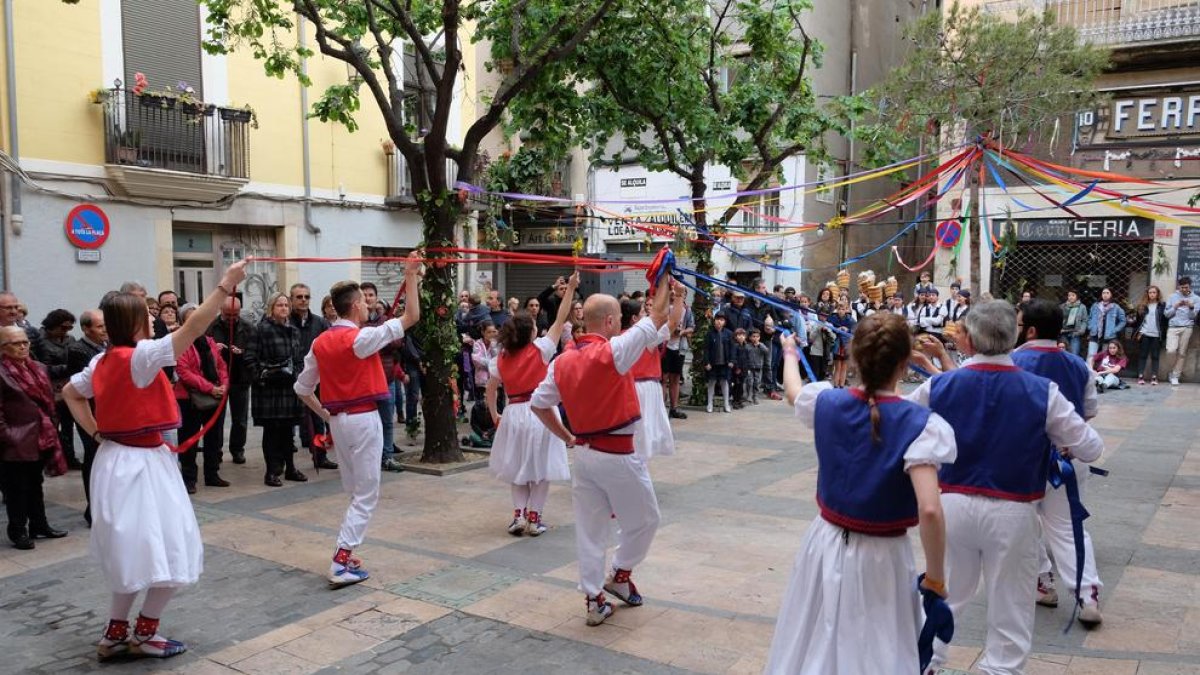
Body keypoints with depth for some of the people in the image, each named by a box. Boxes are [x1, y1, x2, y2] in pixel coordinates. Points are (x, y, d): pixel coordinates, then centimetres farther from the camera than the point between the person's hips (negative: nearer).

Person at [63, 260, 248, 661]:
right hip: (141, 465, -9)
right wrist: (227, 284, -28)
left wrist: (96, 433, 16)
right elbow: (193, 329, -27)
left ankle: (115, 635, 23)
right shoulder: (141, 356, -19)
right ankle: (144, 634, 13)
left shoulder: (102, 361, 7)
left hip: (117, 461, 9)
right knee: (170, 552, 3)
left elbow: (70, 393, 21)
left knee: (134, 553, 18)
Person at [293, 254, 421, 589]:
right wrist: (411, 276, -8)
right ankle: (341, 562, -6)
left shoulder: (320, 342, 5)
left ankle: (345, 553, 20)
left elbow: (302, 388, 11)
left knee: (354, 491, 18)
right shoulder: (361, 337, -14)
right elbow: (411, 316, -13)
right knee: (366, 494, -1)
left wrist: (326, 415, 17)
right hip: (363, 419, -7)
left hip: (338, 420, 7)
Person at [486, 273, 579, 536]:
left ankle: (519, 515, 11)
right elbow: (560, 320, -6)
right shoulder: (540, 349, -8)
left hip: (514, 413, 3)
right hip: (540, 412, -3)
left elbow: (491, 389, 4)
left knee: (517, 467, 18)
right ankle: (534, 518, 10)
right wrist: (570, 290, -4)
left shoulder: (501, 358, 1)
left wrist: (494, 415, 16)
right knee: (540, 467, 8)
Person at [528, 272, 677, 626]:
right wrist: (663, 278, 3)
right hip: (618, 455, -6)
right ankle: (619, 575, 28)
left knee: (589, 528, 13)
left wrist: (566, 437, 15)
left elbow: (538, 403, 7)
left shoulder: (562, 361, 2)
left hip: (584, 454, 7)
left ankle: (595, 600, 19)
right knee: (644, 519, 17)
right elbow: (657, 317, -10)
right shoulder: (614, 351, -17)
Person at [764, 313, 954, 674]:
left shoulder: (828, 402, -8)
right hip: (882, 558, -4)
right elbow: (929, 510, -28)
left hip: (827, 546, 4)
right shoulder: (919, 424, -21)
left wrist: (789, 353, 37)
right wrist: (935, 576, -14)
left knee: (812, 646, 20)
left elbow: (792, 390, 17)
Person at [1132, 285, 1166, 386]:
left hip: (1156, 335, -1)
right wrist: (1138, 332, -1)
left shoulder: (1162, 305, 3)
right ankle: (1141, 376, 3)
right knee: (1142, 355, 2)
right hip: (1144, 334, 1)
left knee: (1155, 356, 3)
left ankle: (1154, 377, 3)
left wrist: (1163, 333, -7)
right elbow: (1138, 319, 8)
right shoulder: (1142, 305, 9)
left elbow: (1165, 319, 0)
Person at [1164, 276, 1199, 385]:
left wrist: (1191, 307, -13)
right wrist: (1176, 306, -9)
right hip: (1173, 327, 0)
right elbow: (1166, 313, 5)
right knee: (1171, 350, -16)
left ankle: (1175, 376, 7)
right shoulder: (1172, 297, 9)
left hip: (1186, 328, 0)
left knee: (1182, 353, 0)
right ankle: (1175, 369, 11)